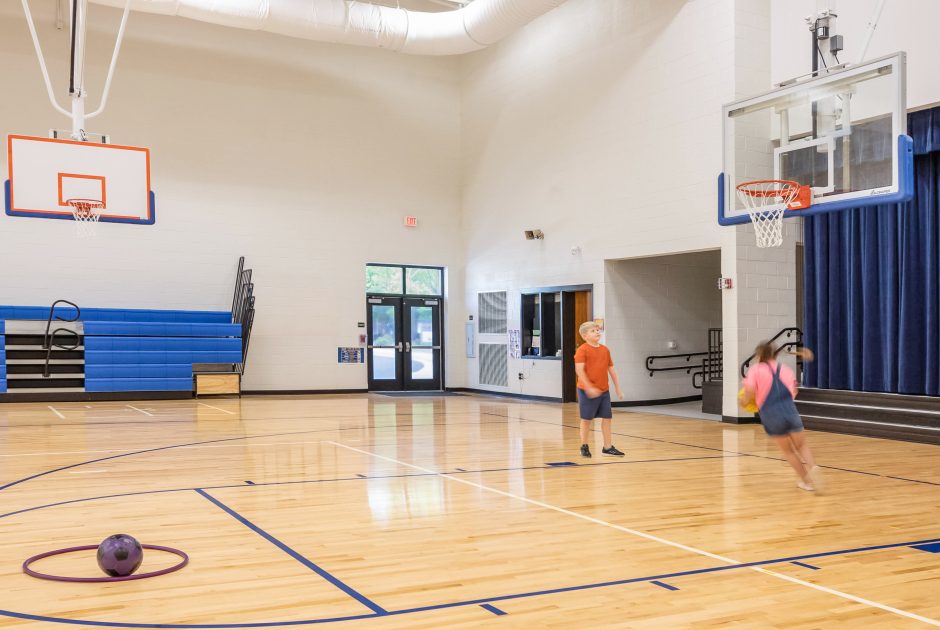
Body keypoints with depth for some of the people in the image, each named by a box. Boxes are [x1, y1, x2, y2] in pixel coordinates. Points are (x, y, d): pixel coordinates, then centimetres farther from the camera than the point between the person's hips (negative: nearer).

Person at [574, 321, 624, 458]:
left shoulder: (605, 349, 9)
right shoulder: (582, 350, -10)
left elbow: (611, 370, 14)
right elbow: (579, 370, -19)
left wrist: (618, 389, 13)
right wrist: (589, 387, -26)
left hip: (604, 390, 6)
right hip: (588, 391, -6)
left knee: (607, 418, 6)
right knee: (587, 419, 5)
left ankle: (608, 447, 15)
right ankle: (584, 446, 20)